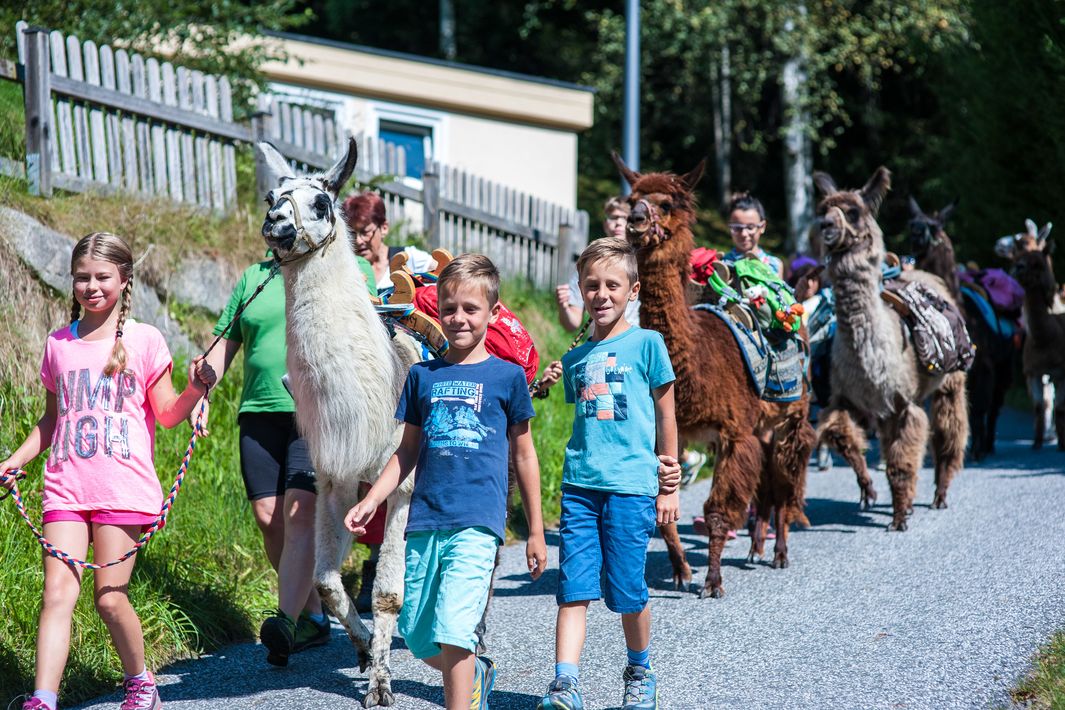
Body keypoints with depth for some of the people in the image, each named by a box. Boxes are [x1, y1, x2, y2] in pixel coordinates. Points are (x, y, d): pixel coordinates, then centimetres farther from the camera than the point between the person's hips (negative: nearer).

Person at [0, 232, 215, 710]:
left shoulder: (143, 340, 3)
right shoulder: (59, 344, 14)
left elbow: (167, 415, 3)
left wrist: (196, 389, -15)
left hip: (123, 487, -3)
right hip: (66, 487, 3)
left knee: (109, 597, -3)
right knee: (58, 591, -9)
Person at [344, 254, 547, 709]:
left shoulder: (507, 376, 3)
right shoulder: (423, 376, 11)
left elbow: (523, 454, 9)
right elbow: (408, 452, 16)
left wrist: (536, 531, 10)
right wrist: (371, 501, 3)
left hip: (477, 522, -4)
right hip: (425, 521, 4)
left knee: (452, 629, -17)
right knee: (417, 637, 8)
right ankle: (477, 673, 35)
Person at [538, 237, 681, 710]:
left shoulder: (647, 343, 2)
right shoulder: (575, 359, 14)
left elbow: (665, 414, 6)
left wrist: (668, 486, 6)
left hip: (631, 487, -4)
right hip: (579, 485, 4)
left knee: (628, 591, 2)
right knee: (573, 587, -6)